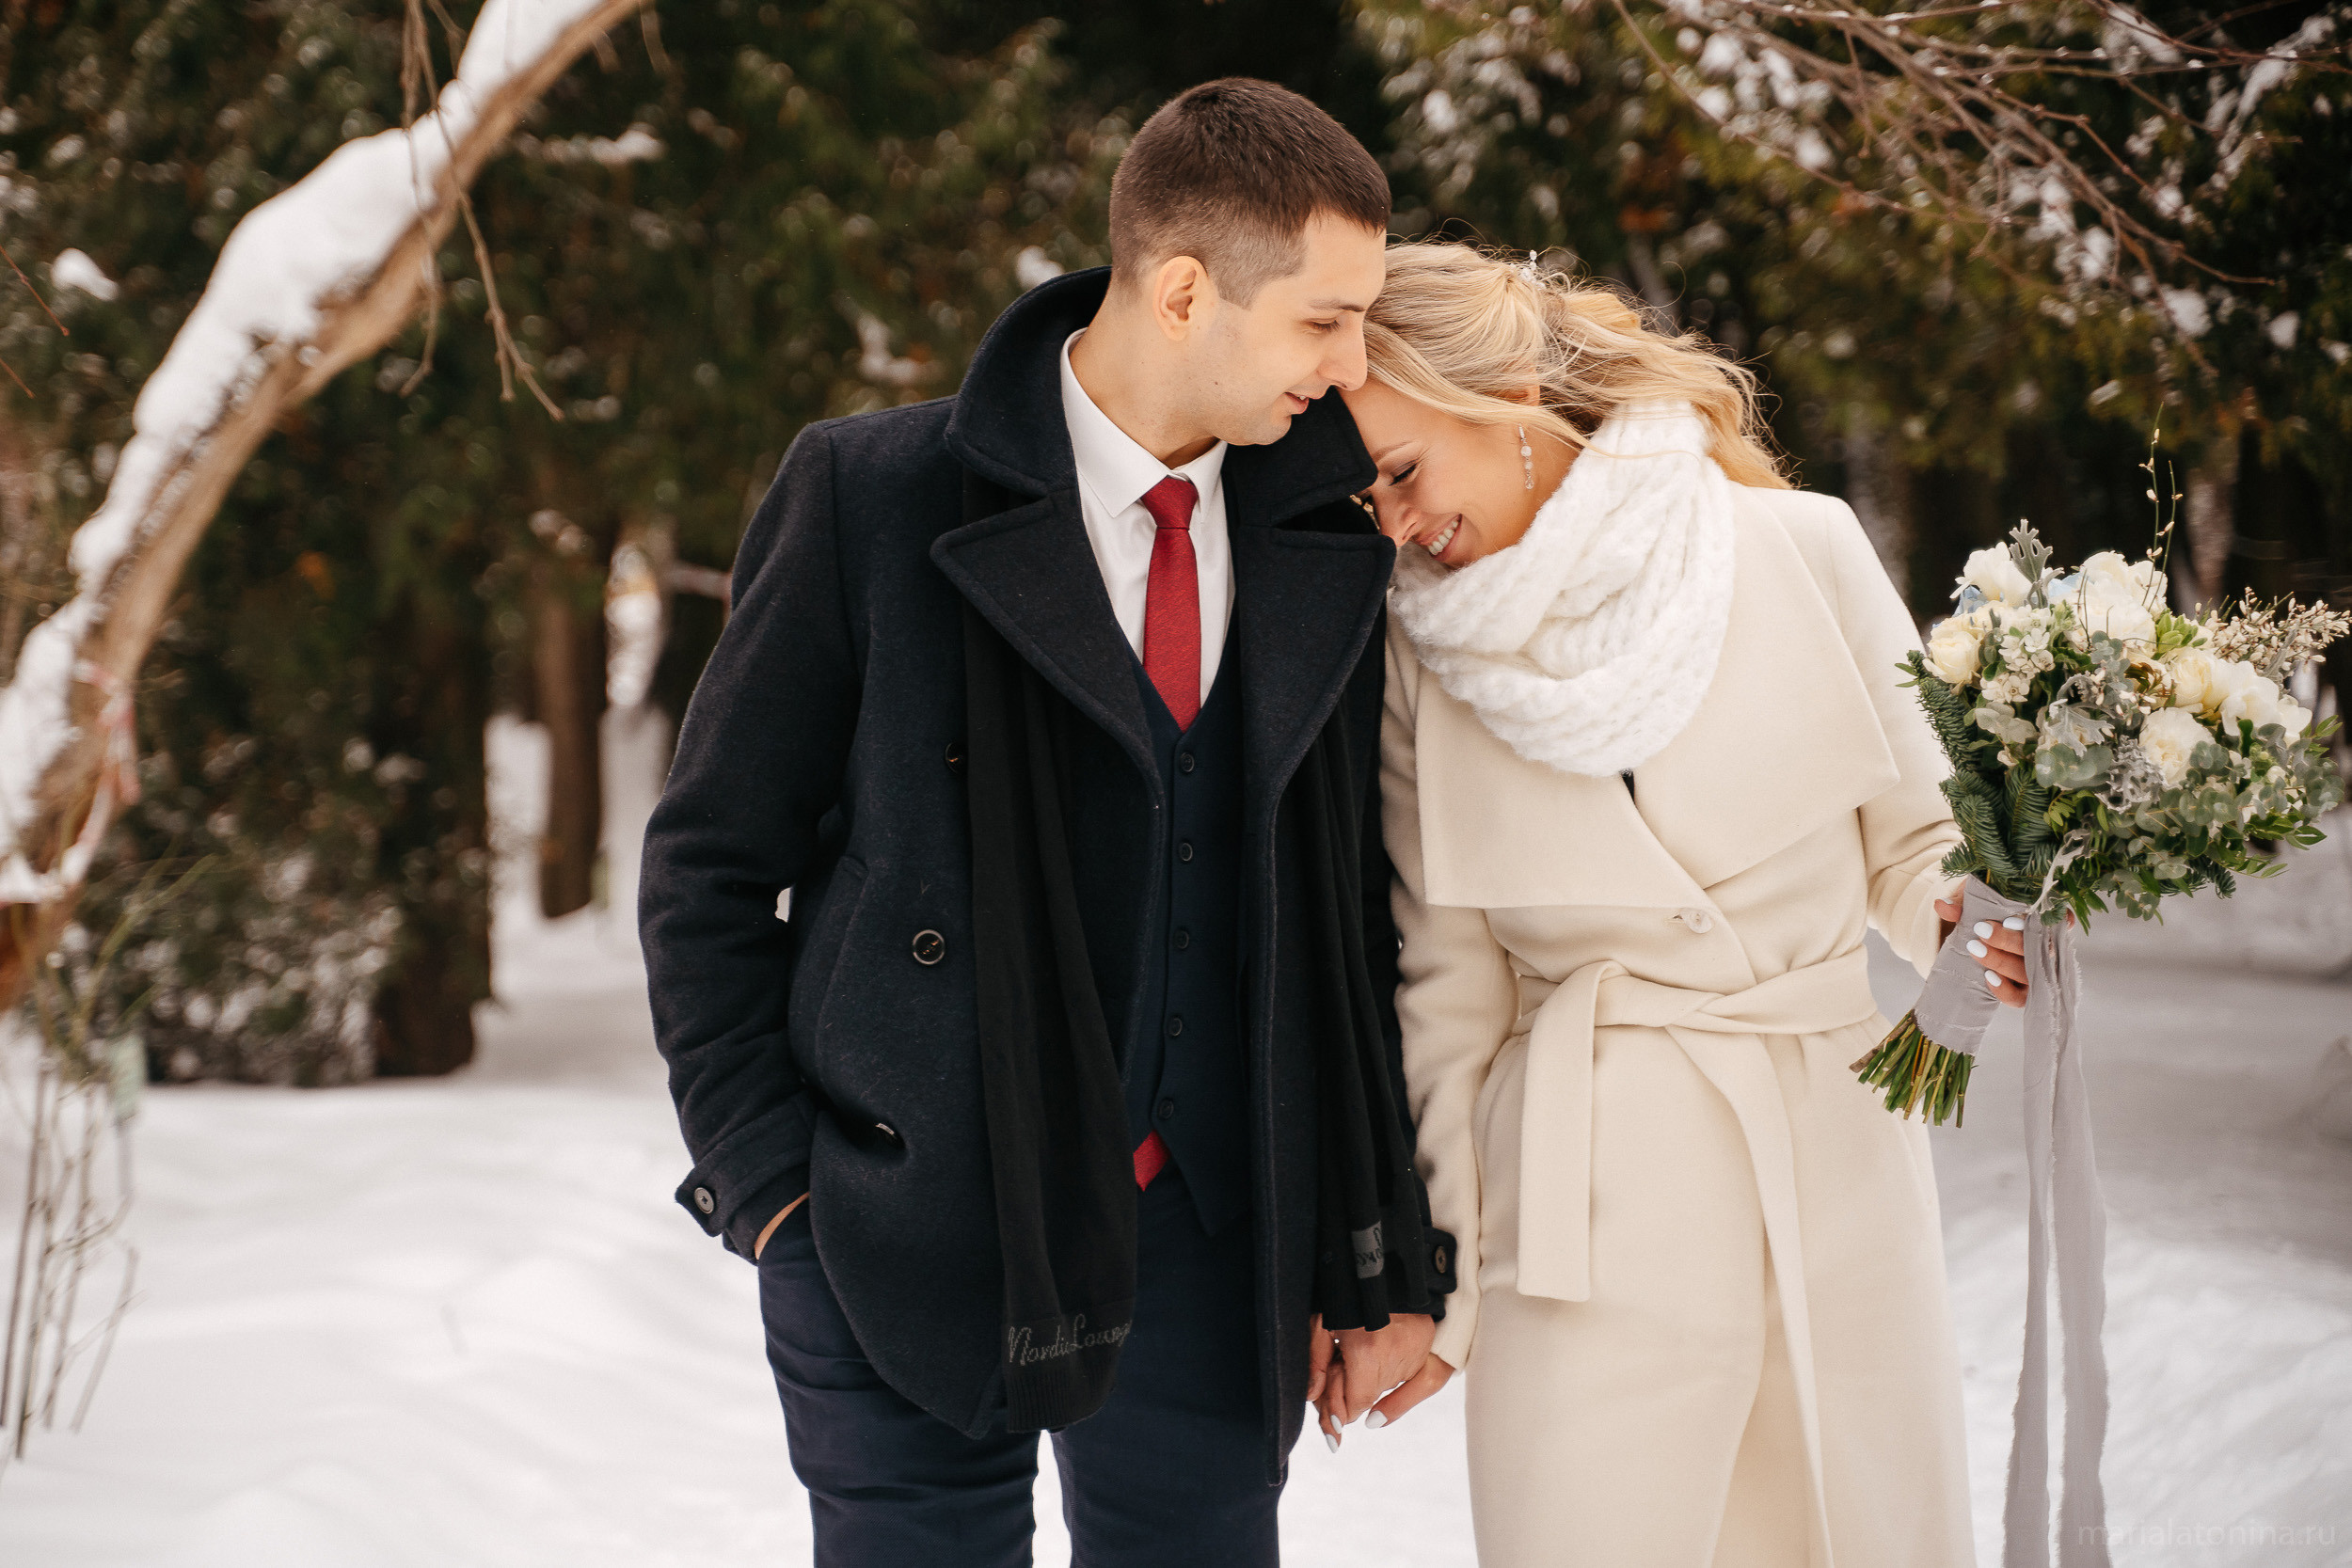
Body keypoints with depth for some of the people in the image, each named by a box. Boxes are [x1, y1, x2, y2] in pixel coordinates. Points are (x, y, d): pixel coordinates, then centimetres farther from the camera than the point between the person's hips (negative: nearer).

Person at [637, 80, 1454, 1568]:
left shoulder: (1326, 554, 4)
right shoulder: (873, 498, -7)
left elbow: (1353, 924, 10)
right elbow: (712, 863, -2)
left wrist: (1382, 1261, 10)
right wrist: (773, 1187, -7)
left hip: (1209, 1242, 3)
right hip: (918, 1240, -3)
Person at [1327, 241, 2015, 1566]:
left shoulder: (1798, 550, -4)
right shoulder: (1425, 654, 0)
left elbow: (1914, 836, 6)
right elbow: (1449, 986, 7)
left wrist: (1966, 925, -16)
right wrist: (1424, 1279, 6)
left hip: (1838, 1153, 1)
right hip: (1585, 1197, 0)